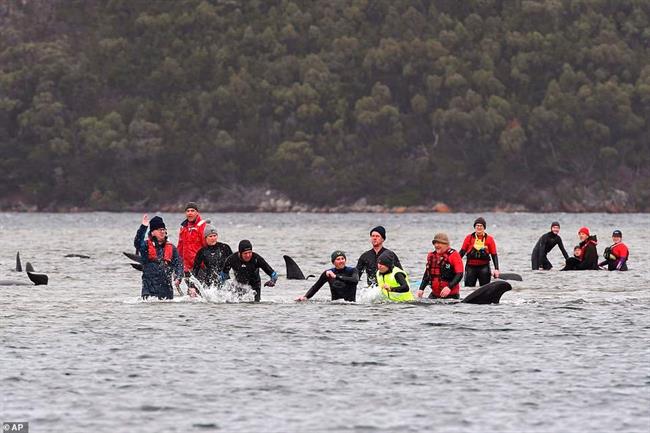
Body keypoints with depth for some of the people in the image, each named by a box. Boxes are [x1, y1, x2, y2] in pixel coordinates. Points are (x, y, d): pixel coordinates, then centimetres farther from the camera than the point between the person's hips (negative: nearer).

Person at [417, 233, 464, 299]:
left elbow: (459, 275, -14)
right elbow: (427, 274, 20)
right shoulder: (431, 256, 11)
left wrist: (449, 287, -26)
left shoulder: (453, 255, -8)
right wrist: (421, 289, 10)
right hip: (434, 295, 6)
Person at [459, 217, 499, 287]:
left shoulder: (489, 239, 2)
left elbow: (494, 255, 2)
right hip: (470, 267, 1)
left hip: (484, 267, -1)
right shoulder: (469, 238, 4)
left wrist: (496, 269, -6)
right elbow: (462, 252, 6)